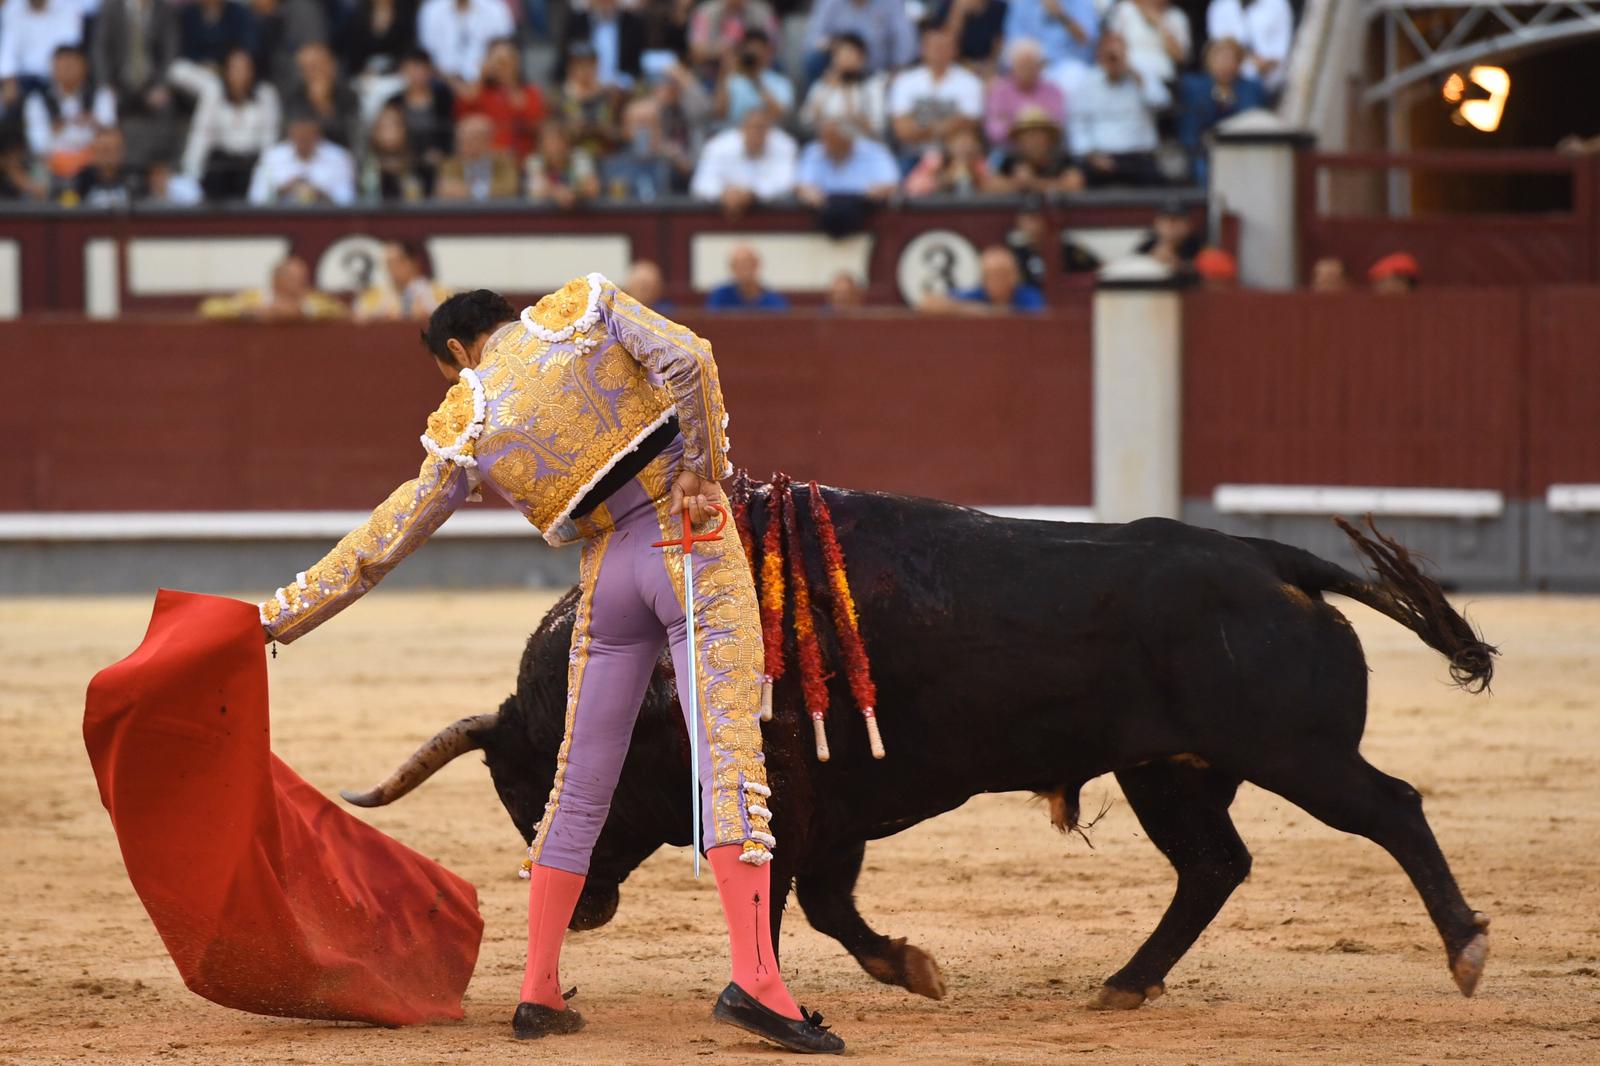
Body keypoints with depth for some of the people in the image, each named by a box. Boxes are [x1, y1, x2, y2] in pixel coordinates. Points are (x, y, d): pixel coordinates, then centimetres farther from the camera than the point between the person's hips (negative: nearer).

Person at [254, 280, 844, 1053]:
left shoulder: (465, 430, 6)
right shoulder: (586, 307, 4)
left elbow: (378, 546, 9)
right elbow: (686, 359, -13)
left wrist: (277, 620, 18)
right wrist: (705, 468, -5)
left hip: (607, 578, 2)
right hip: (693, 547, -2)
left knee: (580, 791, 15)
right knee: (732, 759, -11)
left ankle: (539, 992, 17)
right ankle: (754, 979, -24)